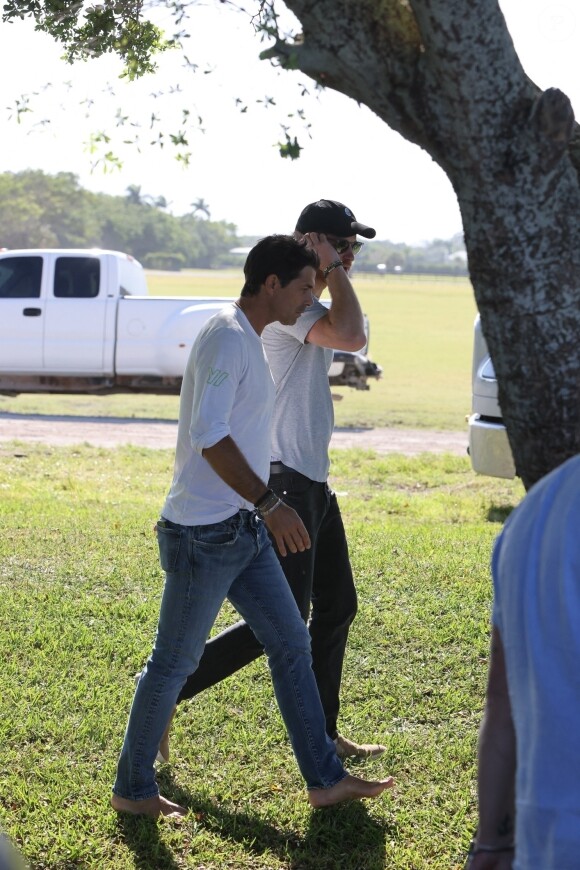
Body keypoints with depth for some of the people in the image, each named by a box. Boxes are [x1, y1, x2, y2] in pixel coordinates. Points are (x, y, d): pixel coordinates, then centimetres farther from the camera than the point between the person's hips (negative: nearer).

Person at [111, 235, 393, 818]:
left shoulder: (249, 340, 14)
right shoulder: (226, 337, -17)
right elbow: (210, 437, -25)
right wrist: (270, 504, -25)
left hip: (244, 530, 10)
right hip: (203, 533, -10)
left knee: (292, 644, 11)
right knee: (173, 664, 2)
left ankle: (325, 779, 18)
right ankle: (131, 790, 16)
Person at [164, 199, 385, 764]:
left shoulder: (308, 304, 16)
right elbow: (352, 336, -33)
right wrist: (331, 268, -22)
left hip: (312, 480, 11)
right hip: (286, 482, -11)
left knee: (336, 608, 14)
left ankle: (321, 737, 24)